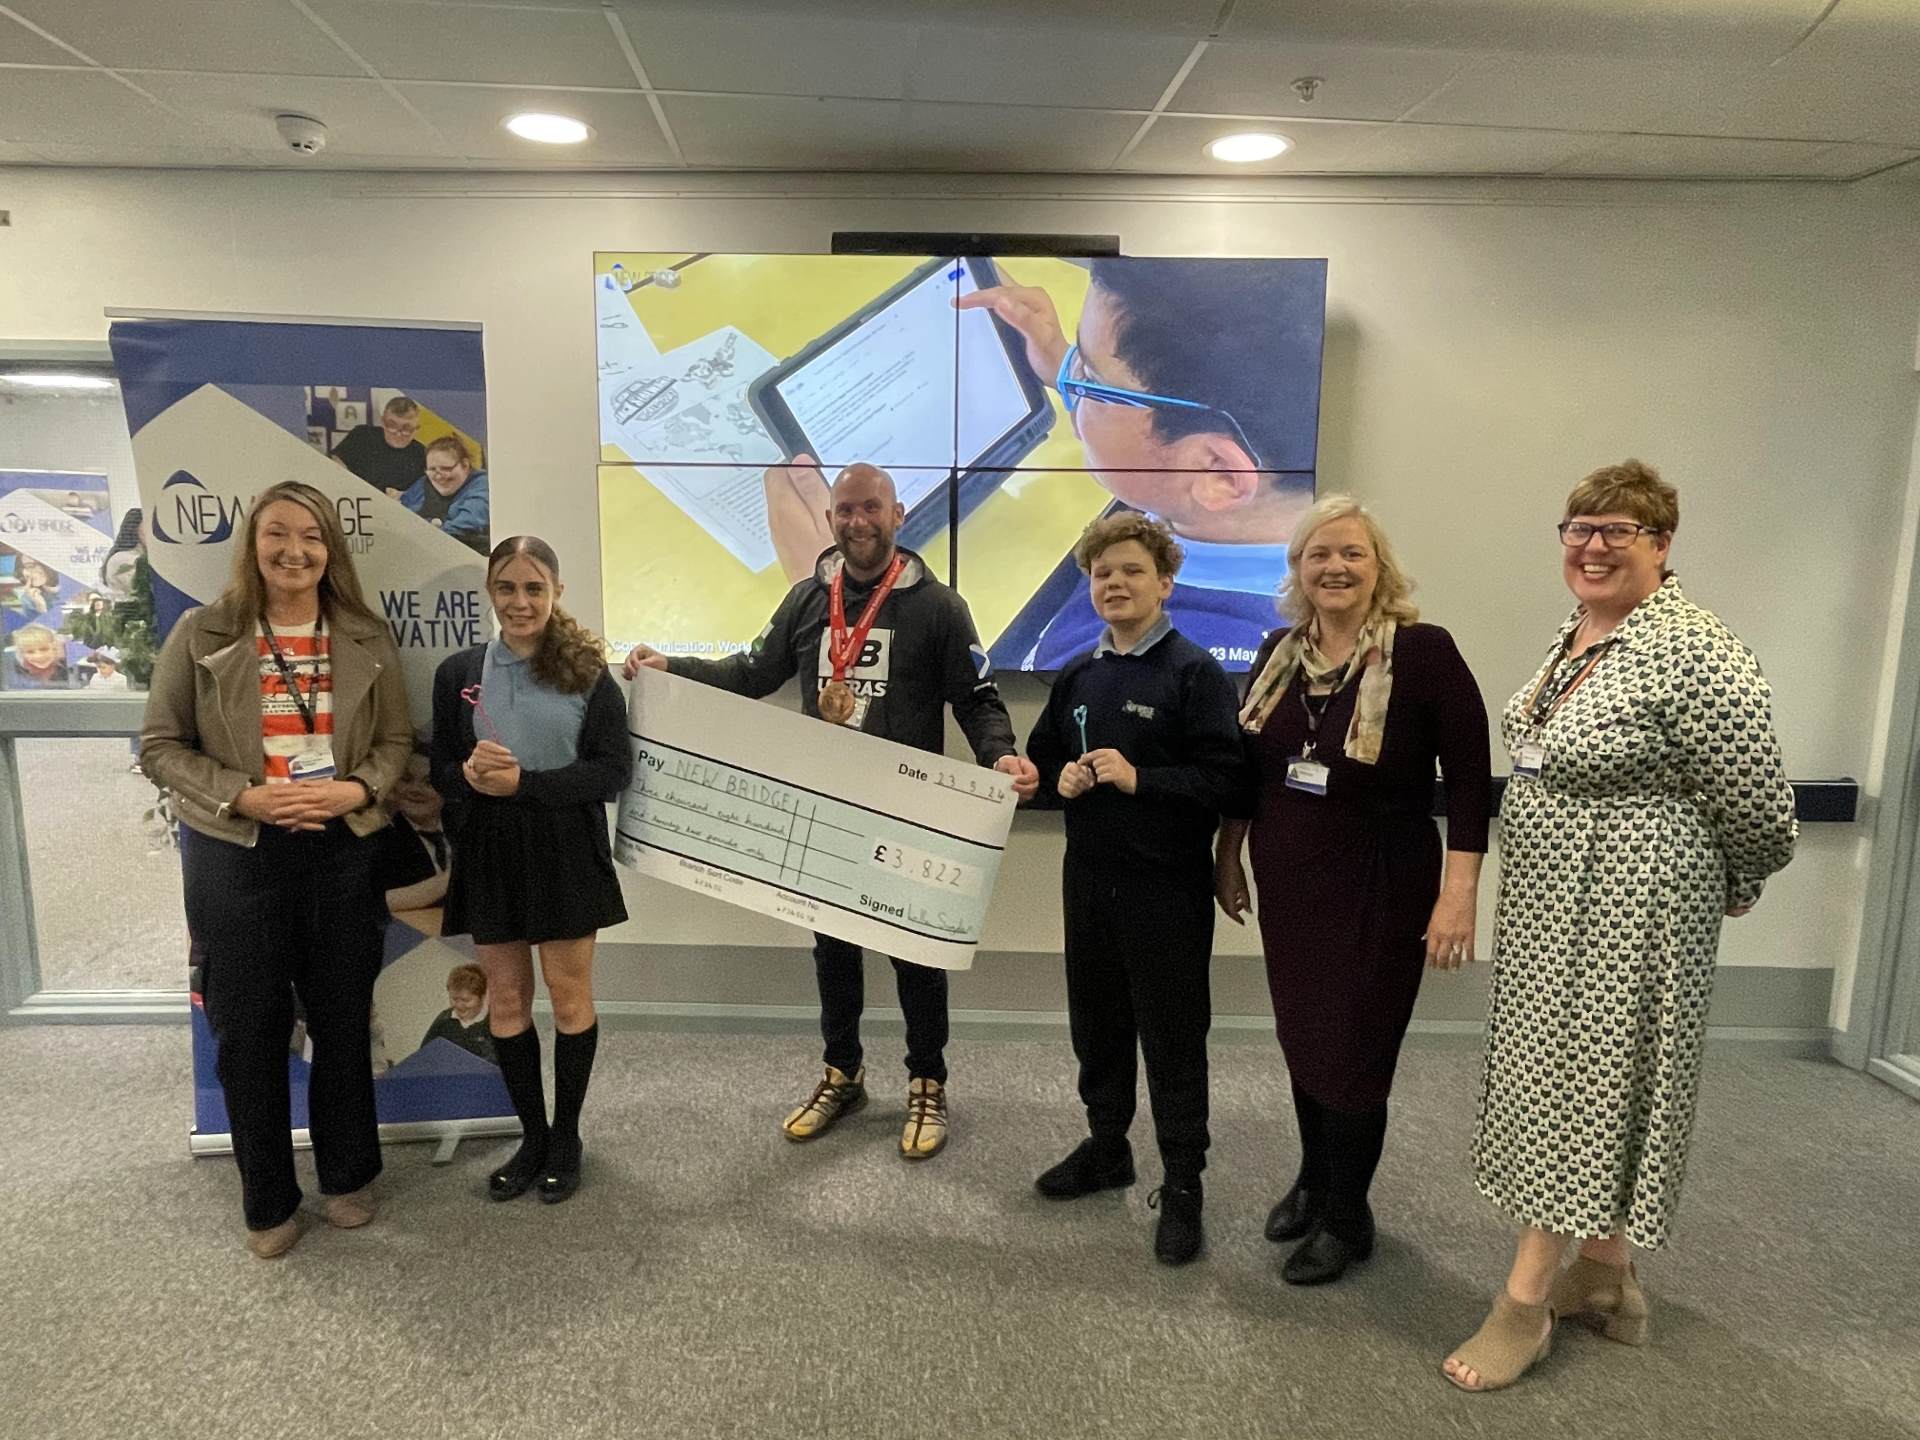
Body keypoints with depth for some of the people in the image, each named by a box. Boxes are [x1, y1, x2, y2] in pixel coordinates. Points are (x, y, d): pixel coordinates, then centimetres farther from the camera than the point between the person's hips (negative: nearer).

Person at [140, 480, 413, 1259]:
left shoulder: (366, 639, 1)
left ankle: (347, 1175, 34)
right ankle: (268, 1201, 28)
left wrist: (357, 790, -15)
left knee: (343, 1021, 13)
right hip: (235, 857, -1)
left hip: (342, 854, 2)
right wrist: (242, 796, -17)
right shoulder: (201, 634, -4)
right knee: (250, 1032, 10)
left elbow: (395, 740, 5)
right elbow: (161, 746, -3)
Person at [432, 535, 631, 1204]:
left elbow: (614, 771, -10)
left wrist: (524, 783, -20)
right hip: (489, 852, 3)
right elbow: (440, 770, 7)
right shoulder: (457, 673, 3)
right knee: (505, 998, 11)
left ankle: (566, 1136, 27)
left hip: (566, 852, -3)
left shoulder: (587, 674, -5)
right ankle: (532, 1135, 29)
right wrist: (469, 775, -17)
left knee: (569, 993, 8)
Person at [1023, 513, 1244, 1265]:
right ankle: (1106, 1146, 37)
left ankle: (1182, 1184, 19)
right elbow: (1040, 758, 16)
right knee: (1097, 1022, 17)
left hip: (1167, 883, -6)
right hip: (1089, 876, 6)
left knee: (1172, 1034, 4)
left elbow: (1221, 780, -16)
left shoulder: (1195, 671, -9)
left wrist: (1137, 778, -25)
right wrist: (1060, 779, -5)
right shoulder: (1077, 676, 9)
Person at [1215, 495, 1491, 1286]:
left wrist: (1458, 893, -18)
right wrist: (1228, 855, 14)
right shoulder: (1279, 651, 2)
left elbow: (1469, 778, -13)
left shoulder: (1422, 651, -14)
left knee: (1352, 1051, 5)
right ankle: (1315, 1178, 41)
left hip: (1379, 890, -5)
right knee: (1301, 1038, 17)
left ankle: (1346, 1218, 28)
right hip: (1288, 881, 5)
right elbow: (1249, 763, 11)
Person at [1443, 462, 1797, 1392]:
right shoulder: (1575, 635, 7)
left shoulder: (1693, 656, -21)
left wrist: (1732, 890, 2)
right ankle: (1605, 1278, 32)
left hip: (1628, 914, -9)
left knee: (1584, 1086, 1)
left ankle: (1527, 1299, 14)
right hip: (1555, 907, 9)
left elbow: (1757, 806, -15)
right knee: (1564, 1076, 15)